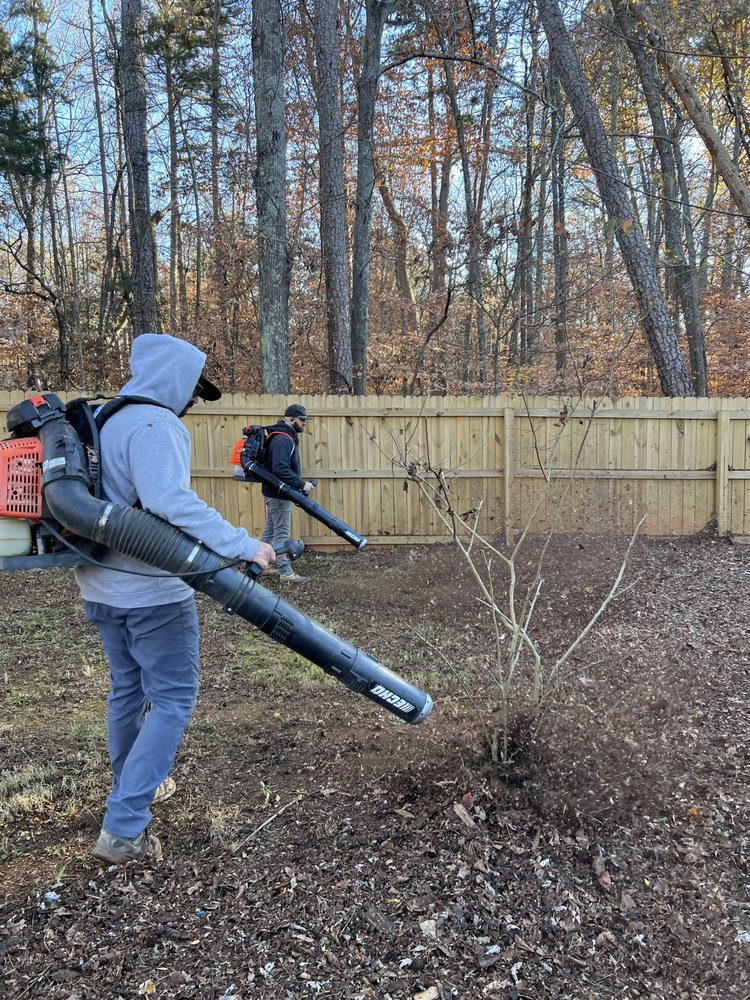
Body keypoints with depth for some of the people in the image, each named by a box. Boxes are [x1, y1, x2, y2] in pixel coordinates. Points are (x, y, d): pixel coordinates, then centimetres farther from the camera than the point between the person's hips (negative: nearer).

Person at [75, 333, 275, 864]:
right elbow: (171, 502, -32)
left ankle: (134, 787, 40)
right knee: (173, 700, 0)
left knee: (129, 689, 22)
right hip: (152, 591, -9)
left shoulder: (104, 419, 10)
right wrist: (243, 545, -30)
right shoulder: (155, 425, -17)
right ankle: (123, 829, 0)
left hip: (103, 586, 9)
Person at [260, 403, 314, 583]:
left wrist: (299, 484, 14)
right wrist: (302, 485, -26)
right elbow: (281, 470, -30)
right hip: (279, 493, -10)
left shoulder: (286, 437, 13)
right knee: (281, 533, -5)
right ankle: (285, 572, -1)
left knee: (270, 530, 16)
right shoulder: (283, 439, -20)